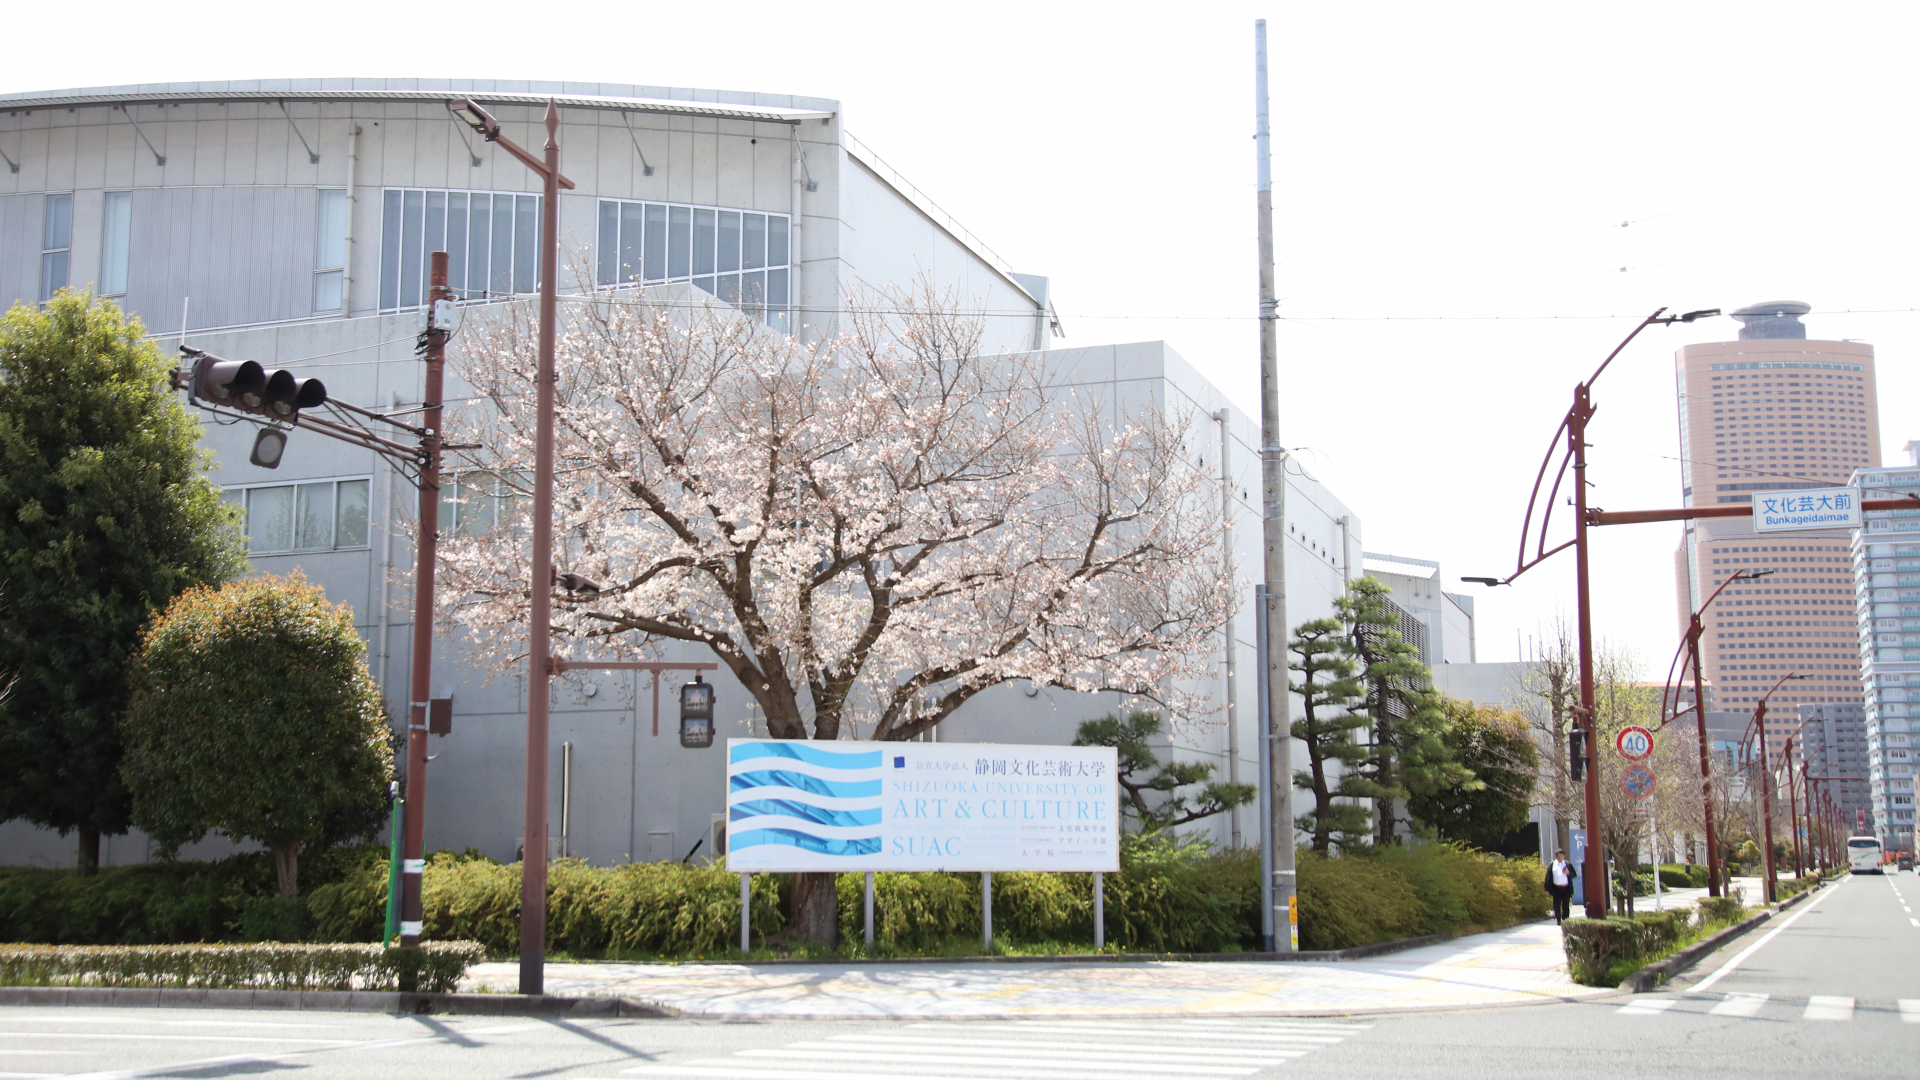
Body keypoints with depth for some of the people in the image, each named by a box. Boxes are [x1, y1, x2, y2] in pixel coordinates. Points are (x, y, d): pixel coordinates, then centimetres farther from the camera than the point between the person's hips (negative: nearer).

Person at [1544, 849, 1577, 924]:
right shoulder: (1551, 865, 9)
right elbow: (1548, 876, 4)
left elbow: (1575, 874, 11)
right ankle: (1558, 920, 10)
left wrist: (1568, 873, -12)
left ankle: (1565, 920, 8)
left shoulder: (1568, 864, 11)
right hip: (1556, 889, 0)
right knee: (1557, 905, 1)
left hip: (1566, 889, 0)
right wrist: (1547, 889, -2)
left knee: (1566, 906, 2)